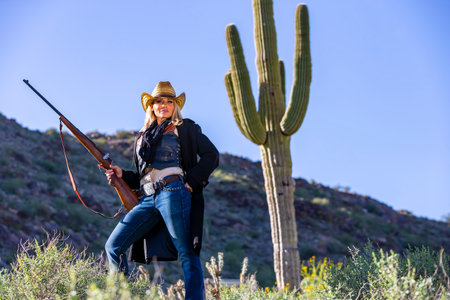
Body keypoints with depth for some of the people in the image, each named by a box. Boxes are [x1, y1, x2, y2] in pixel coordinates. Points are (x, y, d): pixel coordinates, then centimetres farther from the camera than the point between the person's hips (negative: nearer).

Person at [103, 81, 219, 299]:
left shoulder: (185, 128, 13)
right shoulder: (142, 137, 27)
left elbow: (211, 156, 4)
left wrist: (191, 182, -6)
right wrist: (122, 175, 8)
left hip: (172, 192, -6)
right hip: (146, 199, 6)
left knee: (186, 253, -10)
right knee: (113, 246, -4)